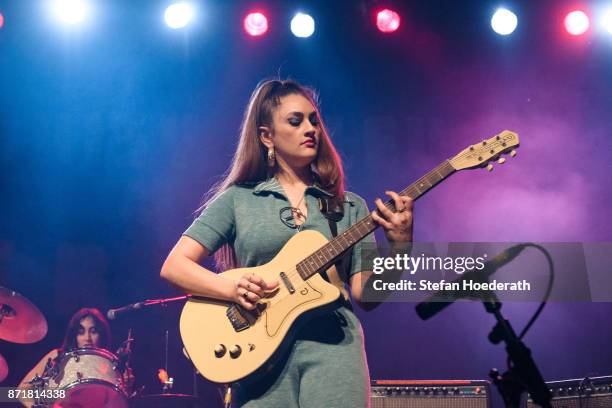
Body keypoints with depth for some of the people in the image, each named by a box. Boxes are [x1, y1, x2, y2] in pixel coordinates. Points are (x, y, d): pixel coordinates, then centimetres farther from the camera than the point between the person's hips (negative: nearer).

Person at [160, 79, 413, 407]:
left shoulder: (349, 207, 13)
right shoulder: (237, 200, 8)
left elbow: (364, 295, 5)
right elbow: (174, 267, 3)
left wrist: (399, 247, -11)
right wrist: (234, 289, -13)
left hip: (333, 351, 1)